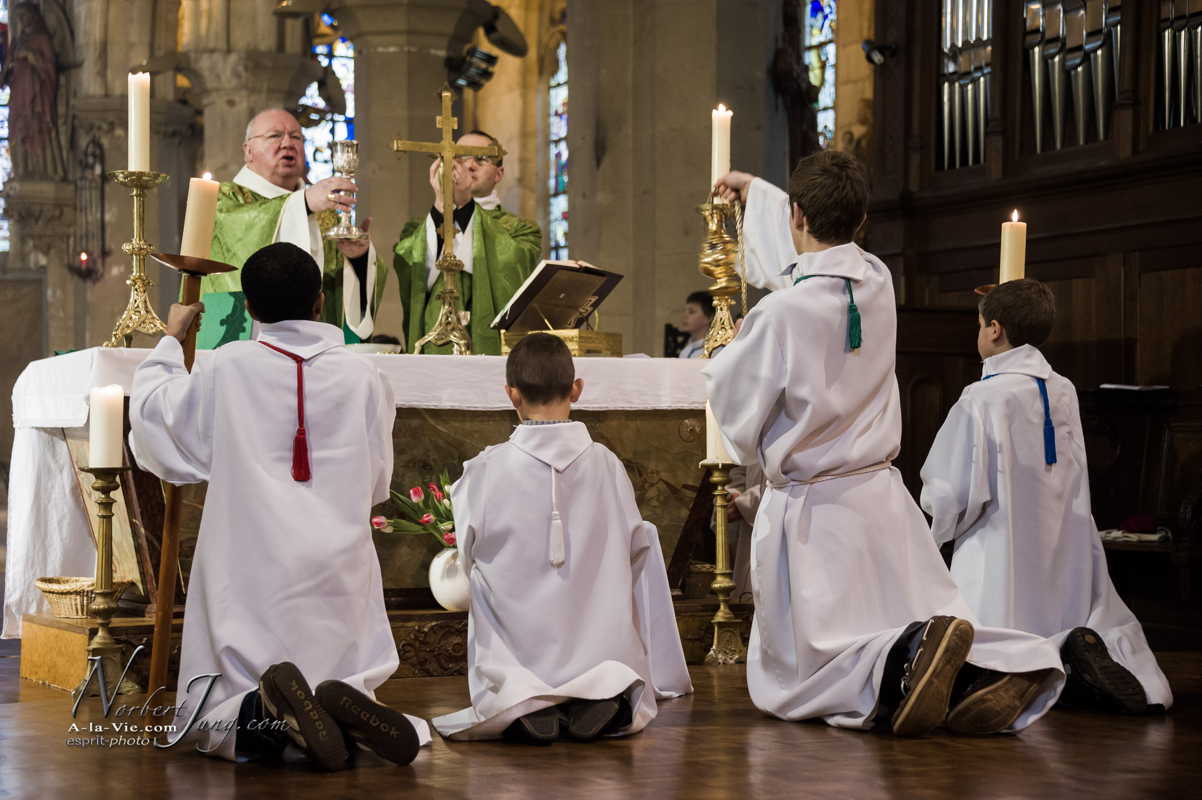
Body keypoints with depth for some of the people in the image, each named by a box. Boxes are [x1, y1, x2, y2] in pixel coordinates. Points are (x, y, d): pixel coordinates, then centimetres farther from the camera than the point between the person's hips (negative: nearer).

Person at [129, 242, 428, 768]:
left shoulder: (226, 369, -5)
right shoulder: (361, 376, 1)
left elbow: (152, 411, 13)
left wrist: (171, 339, 28)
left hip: (249, 573, -1)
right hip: (338, 572, 2)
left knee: (206, 718, 8)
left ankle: (265, 711, -27)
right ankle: (343, 706, -22)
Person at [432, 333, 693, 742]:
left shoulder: (485, 470, -8)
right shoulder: (606, 465, -3)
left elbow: (469, 554, 4)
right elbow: (636, 547, 7)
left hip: (518, 650, -1)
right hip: (601, 651, 1)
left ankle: (522, 705, -13)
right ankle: (604, 696, -8)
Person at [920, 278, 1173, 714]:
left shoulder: (981, 400, -13)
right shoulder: (1065, 392, 8)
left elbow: (954, 495, -13)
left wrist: (940, 529, 10)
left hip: (1001, 567, -6)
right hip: (1069, 560, 6)